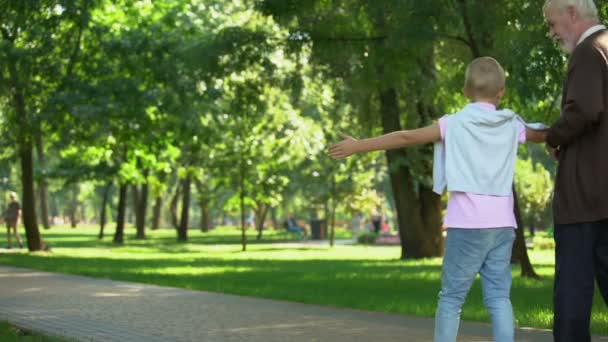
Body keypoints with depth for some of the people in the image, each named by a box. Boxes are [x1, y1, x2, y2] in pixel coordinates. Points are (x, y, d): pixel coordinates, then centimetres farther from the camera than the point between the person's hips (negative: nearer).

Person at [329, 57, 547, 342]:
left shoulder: (455, 123, -1)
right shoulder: (511, 126, 10)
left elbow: (407, 138, -1)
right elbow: (542, 135, 30)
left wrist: (358, 146, 4)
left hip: (468, 224, -4)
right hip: (502, 224, 4)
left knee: (451, 297, 3)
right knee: (498, 297, 5)